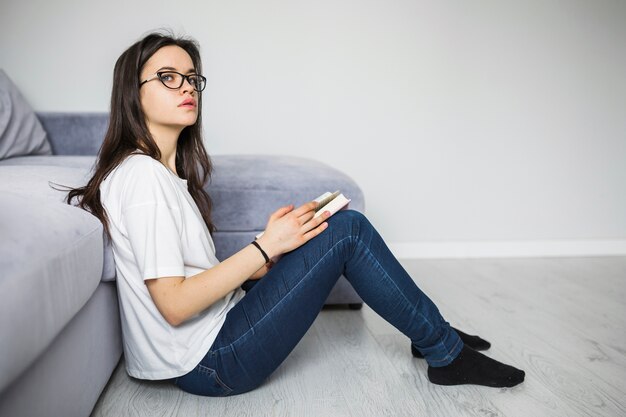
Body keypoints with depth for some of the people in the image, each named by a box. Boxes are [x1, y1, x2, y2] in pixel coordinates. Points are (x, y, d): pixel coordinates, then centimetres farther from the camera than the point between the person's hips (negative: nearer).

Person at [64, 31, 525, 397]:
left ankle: (431, 333, 18)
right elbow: (173, 303, -22)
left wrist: (272, 244, -1)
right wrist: (266, 247, -19)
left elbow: (195, 272, 9)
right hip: (211, 362, -9)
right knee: (347, 229, -13)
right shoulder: (141, 176, -18)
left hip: (218, 326, 9)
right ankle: (446, 353, 4)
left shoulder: (167, 171, 11)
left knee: (340, 226, 7)